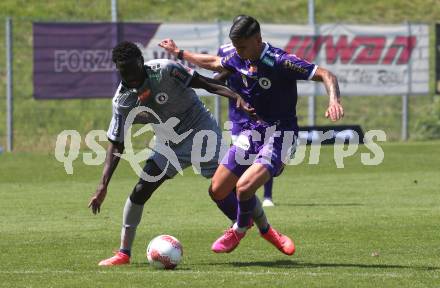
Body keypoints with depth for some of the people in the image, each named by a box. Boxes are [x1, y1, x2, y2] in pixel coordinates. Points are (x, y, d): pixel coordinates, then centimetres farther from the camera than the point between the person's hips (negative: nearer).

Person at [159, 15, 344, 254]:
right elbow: (214, 63, 24)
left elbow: (326, 75, -23)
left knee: (244, 186, -25)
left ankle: (239, 230, 8)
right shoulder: (238, 59, 0)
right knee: (218, 190, 2)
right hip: (252, 131, 7)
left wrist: (334, 101, -41)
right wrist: (179, 53, 34)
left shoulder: (280, 62, -21)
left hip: (280, 135, -7)